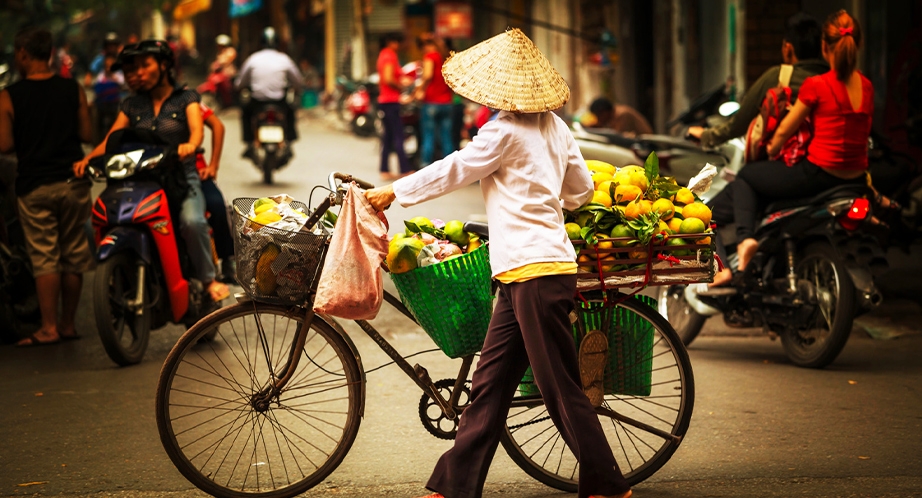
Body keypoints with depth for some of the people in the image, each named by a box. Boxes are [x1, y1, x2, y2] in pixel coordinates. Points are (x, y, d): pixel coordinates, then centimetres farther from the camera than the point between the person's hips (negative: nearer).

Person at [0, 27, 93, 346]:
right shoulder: (73, 90, 1)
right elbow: (86, 134, 3)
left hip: (34, 186, -3)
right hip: (72, 180, 3)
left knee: (44, 257, 0)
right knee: (74, 255, 10)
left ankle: (49, 327, -2)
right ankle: (68, 323, 16)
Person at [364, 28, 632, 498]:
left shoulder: (506, 131, -12)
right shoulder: (553, 126, 13)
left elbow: (452, 171, -5)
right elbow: (582, 188, 21)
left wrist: (392, 192, 6)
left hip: (535, 273, -9)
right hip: (533, 270, 9)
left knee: (561, 389, -3)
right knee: (489, 383, 9)